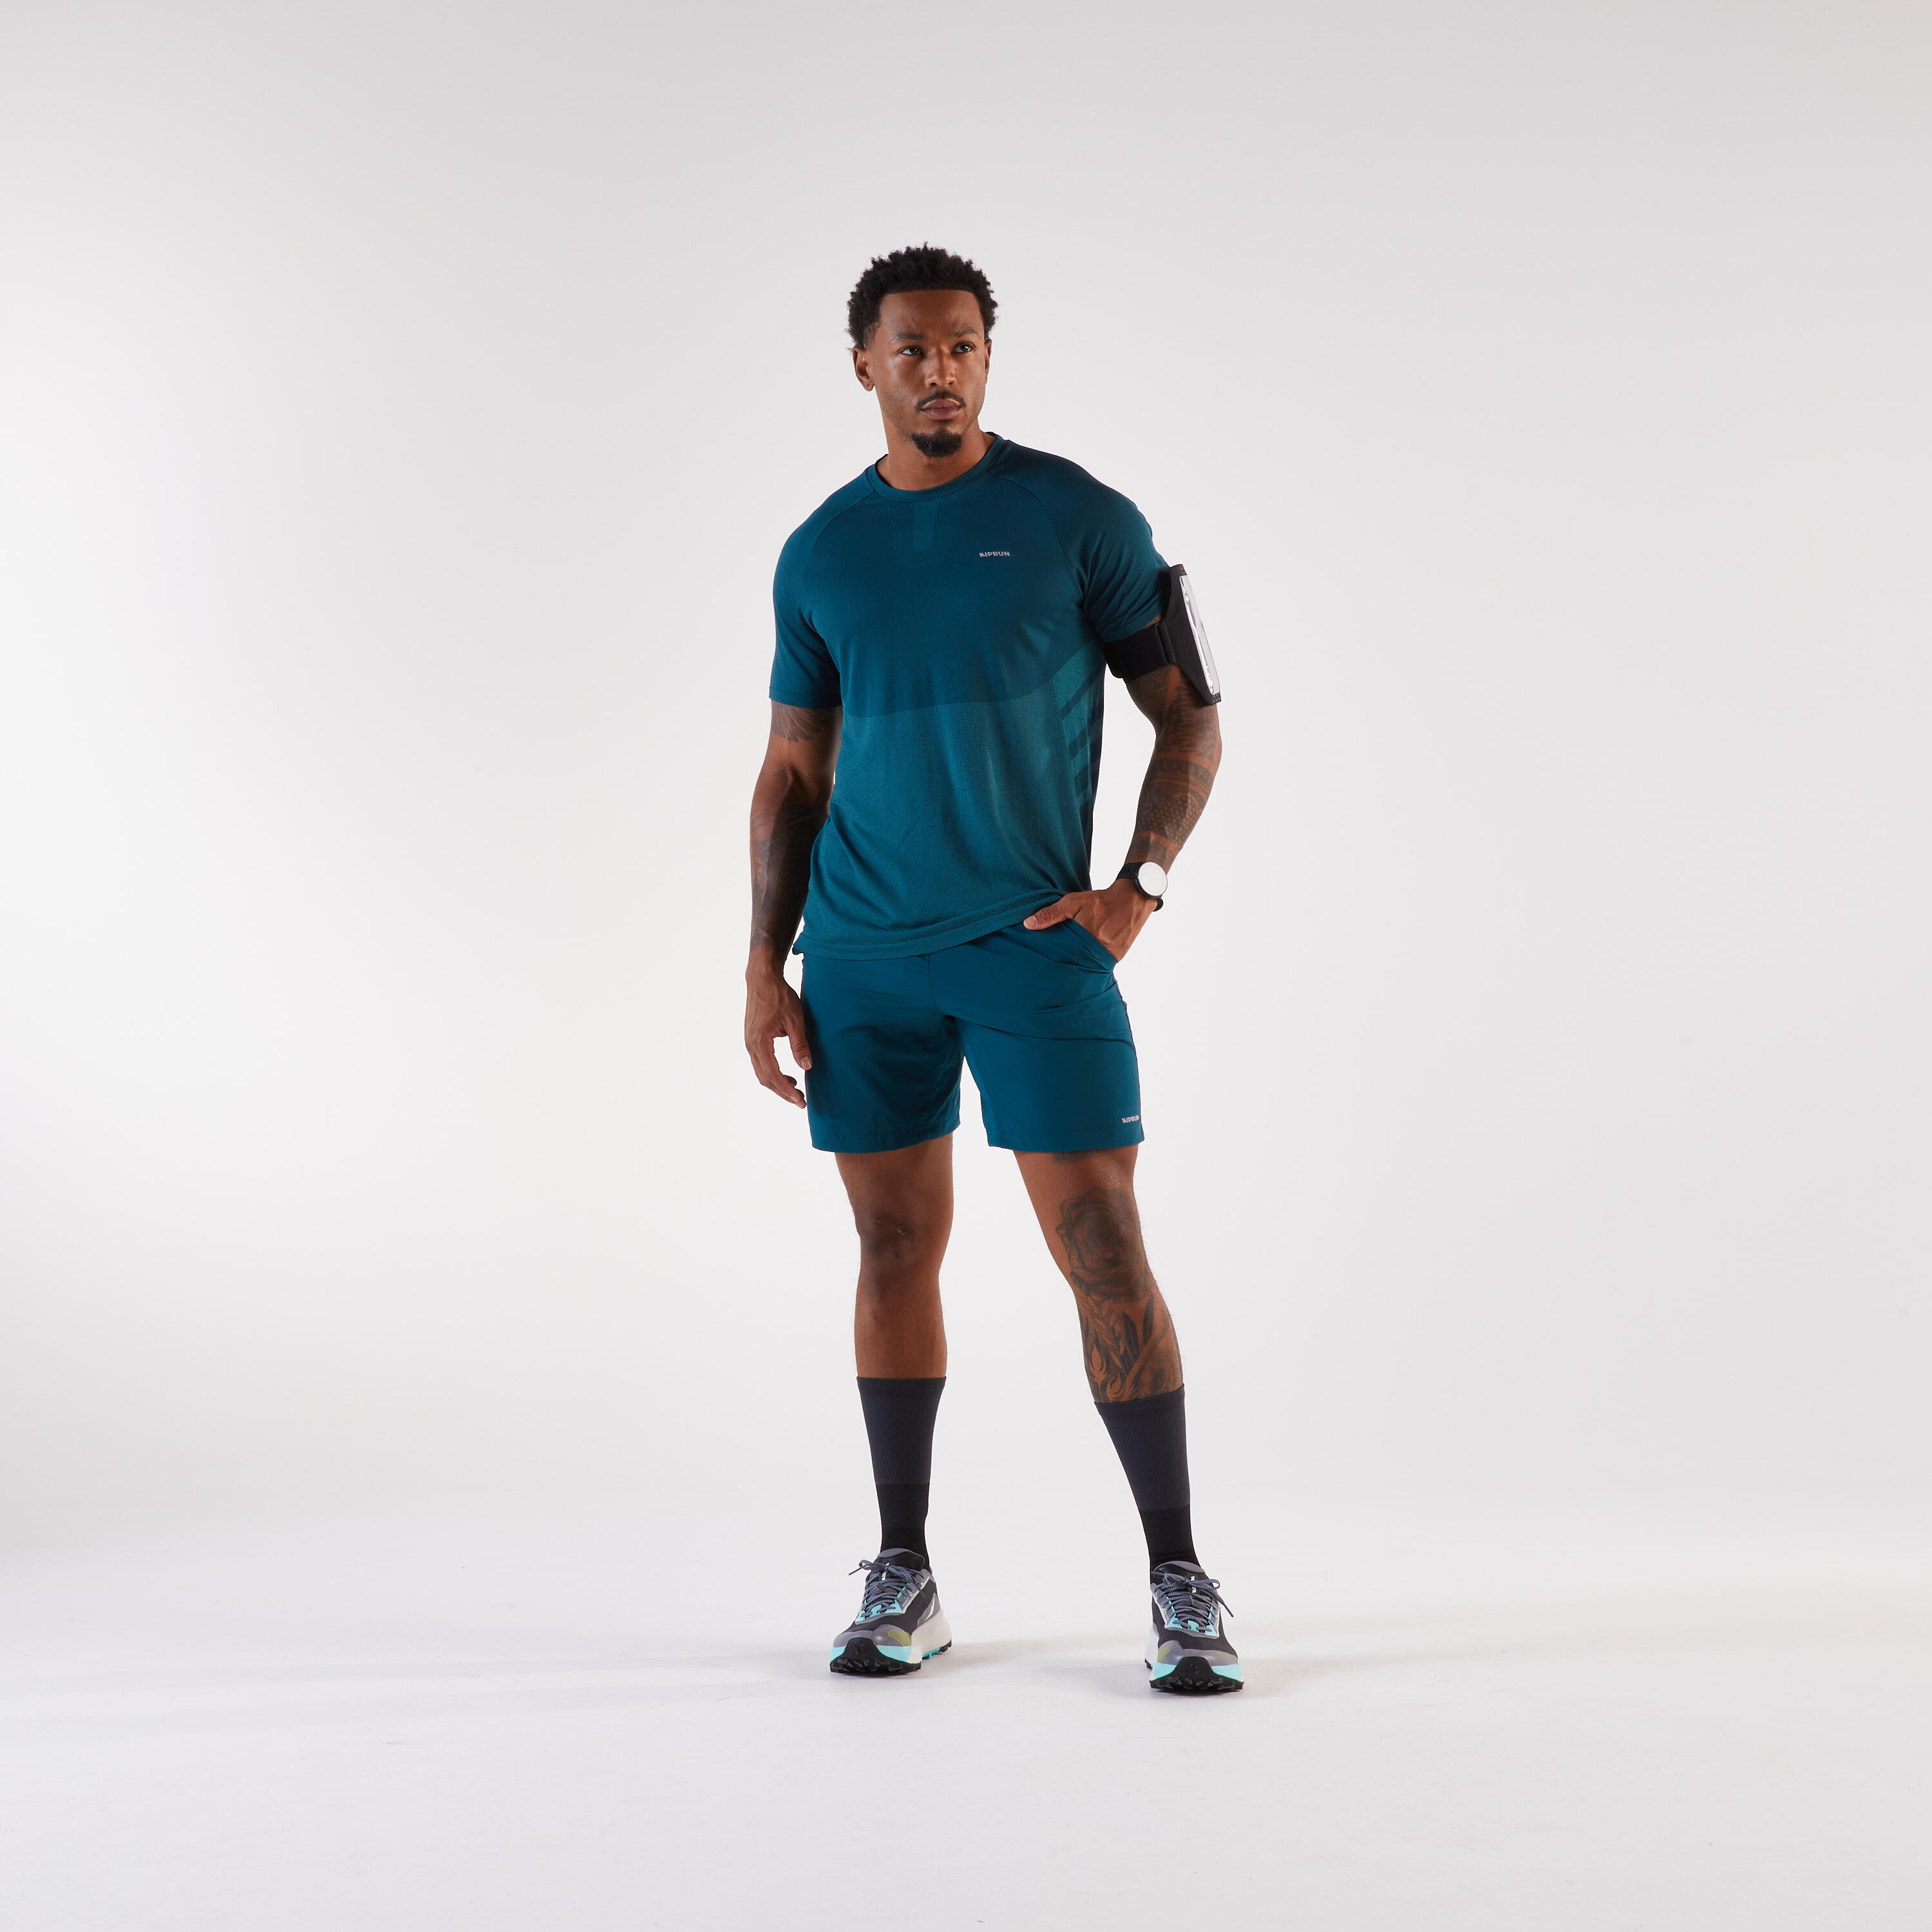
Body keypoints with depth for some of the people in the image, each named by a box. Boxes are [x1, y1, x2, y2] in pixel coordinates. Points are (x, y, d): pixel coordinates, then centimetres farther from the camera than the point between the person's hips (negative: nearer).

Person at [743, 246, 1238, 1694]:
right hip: (863, 958, 3)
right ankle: (905, 1581, 17)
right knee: (897, 1245, 7)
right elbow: (793, 773, 15)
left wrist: (1138, 888, -10)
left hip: (1036, 946, -3)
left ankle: (1181, 1582, 4)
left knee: (1102, 1247, -6)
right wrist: (766, 966, 8)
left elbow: (1190, 717, 3)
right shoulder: (821, 553, 11)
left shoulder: (1078, 518, 1)